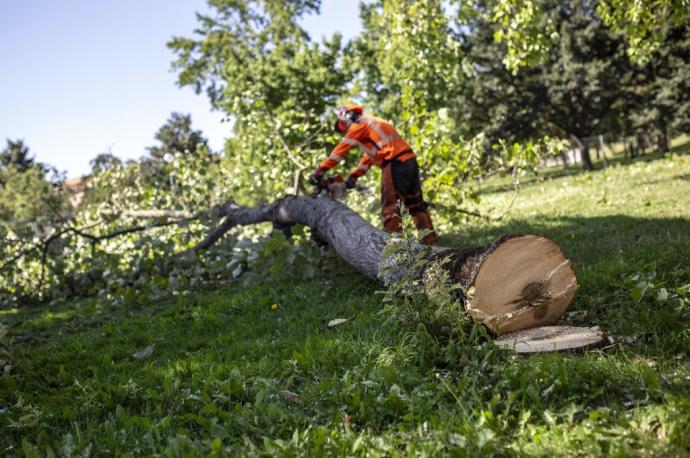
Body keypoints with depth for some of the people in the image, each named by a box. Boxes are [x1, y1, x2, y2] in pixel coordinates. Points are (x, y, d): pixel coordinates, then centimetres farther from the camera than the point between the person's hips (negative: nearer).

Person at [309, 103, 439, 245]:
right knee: (416, 205, 13)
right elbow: (370, 156, 29)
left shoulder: (359, 124, 4)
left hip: (395, 163, -9)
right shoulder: (373, 125, 31)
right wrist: (353, 175, 23)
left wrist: (320, 170, 0)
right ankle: (431, 243, 16)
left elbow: (341, 148, -1)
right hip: (410, 160, 9)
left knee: (389, 205, -10)